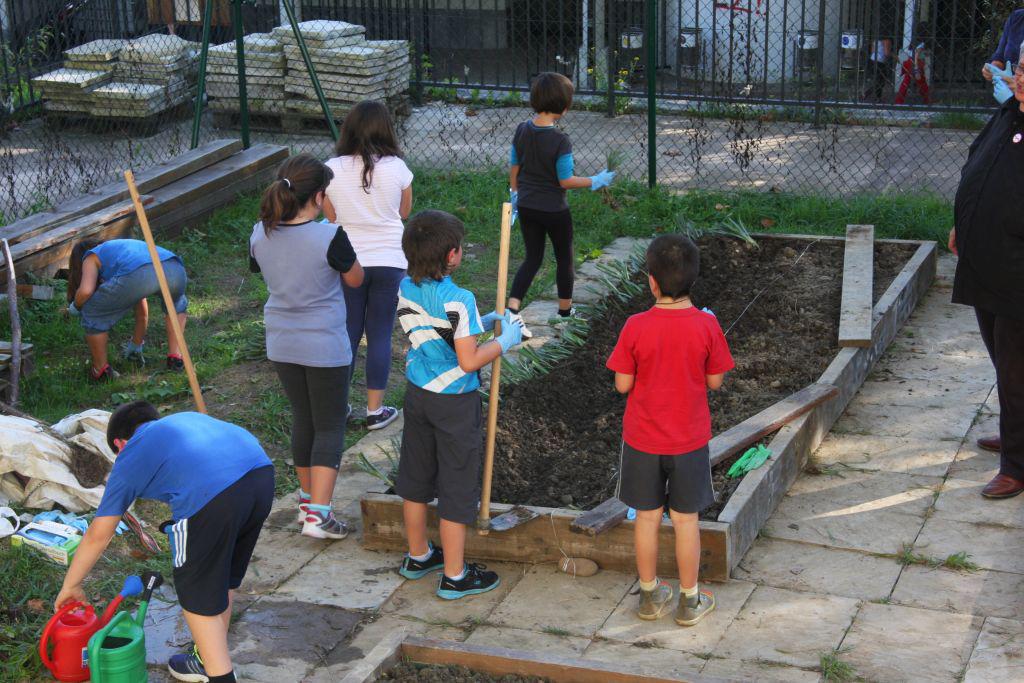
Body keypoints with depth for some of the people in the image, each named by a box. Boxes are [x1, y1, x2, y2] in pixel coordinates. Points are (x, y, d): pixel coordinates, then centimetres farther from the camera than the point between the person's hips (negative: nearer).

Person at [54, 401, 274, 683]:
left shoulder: (128, 460, 25)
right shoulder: (186, 418, 36)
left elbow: (98, 535, 29)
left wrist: (70, 586, 42)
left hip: (212, 492, -6)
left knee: (197, 594, 17)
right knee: (223, 578, 28)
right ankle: (211, 658, 45)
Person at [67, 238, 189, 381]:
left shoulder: (90, 257, 29)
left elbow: (85, 290, 5)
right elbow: (143, 311, 52)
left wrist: (75, 306, 29)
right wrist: (136, 345, 65)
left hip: (137, 275, -6)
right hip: (175, 271, 6)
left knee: (93, 313, 19)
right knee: (176, 303, 41)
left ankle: (101, 370, 26)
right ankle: (175, 357, 32)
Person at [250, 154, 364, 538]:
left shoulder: (260, 235, -7)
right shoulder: (329, 237, -22)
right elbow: (355, 279, -7)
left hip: (281, 344, 5)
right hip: (325, 347, -5)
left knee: (303, 419, 22)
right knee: (330, 427, 6)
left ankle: (307, 499, 34)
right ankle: (318, 514, 1)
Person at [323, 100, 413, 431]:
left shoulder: (331, 170, -9)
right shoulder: (396, 168, -10)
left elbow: (331, 216, 4)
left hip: (347, 263, 1)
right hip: (390, 261, -1)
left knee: (348, 333, 13)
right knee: (380, 335, 8)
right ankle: (375, 410, 14)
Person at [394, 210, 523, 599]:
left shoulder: (406, 289, -2)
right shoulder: (458, 300, -25)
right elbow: (469, 361, -24)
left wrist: (480, 322, 10)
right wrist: (505, 340, -9)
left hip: (417, 393, 7)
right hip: (454, 402, -7)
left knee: (416, 477, 20)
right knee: (457, 484, 5)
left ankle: (418, 556, 37)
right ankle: (454, 576, 13)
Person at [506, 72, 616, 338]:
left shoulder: (522, 130, -5)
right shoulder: (560, 140, -22)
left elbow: (514, 169, 5)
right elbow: (566, 181, -18)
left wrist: (515, 194, 20)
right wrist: (596, 181, -5)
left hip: (527, 206, 5)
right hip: (554, 210, -5)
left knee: (532, 258, 14)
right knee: (564, 258, 17)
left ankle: (511, 310, -3)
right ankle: (565, 310, 33)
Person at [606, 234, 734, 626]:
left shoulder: (636, 328, -16)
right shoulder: (706, 326, -14)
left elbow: (623, 384, -9)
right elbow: (715, 381, -5)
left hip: (643, 439, 0)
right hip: (689, 439, 0)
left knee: (647, 516, 14)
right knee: (685, 519, 12)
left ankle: (650, 596, 27)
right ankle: (689, 601, 23)